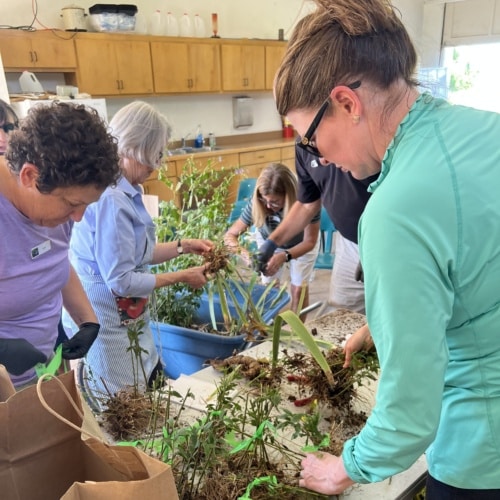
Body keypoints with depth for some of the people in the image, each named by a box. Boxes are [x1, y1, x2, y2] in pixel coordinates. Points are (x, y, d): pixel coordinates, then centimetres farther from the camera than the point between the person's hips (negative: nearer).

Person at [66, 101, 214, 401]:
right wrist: (182, 277, -14)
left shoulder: (124, 191, 3)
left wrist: (184, 247, 5)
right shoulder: (110, 200, -27)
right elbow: (121, 281, -24)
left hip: (128, 319, 9)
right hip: (105, 324, -9)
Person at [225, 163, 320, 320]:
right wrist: (244, 253, -54)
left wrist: (284, 256, -50)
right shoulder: (257, 203, -37)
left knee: (299, 288, 5)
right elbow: (230, 235, -32)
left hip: (302, 243, -1)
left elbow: (309, 241, -32)